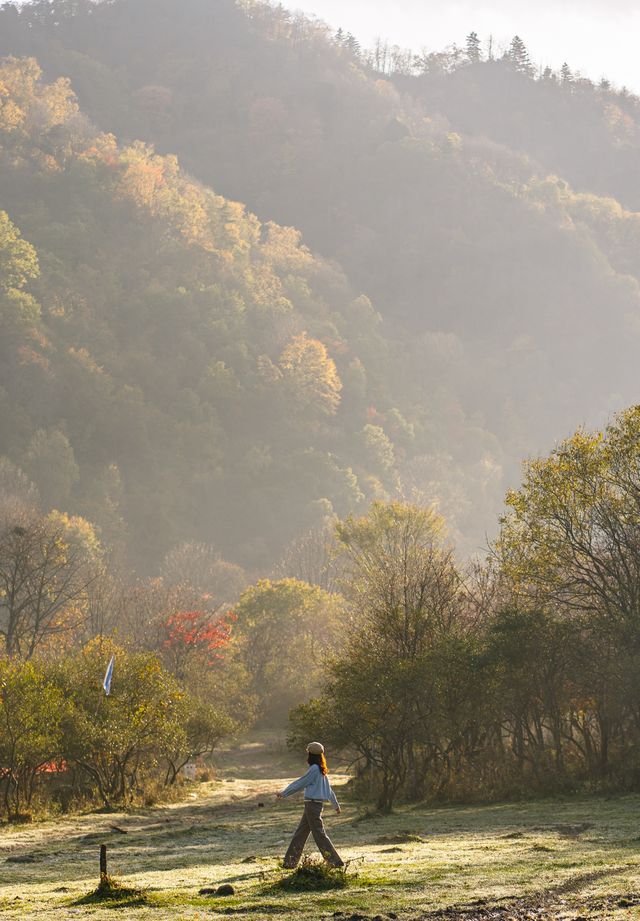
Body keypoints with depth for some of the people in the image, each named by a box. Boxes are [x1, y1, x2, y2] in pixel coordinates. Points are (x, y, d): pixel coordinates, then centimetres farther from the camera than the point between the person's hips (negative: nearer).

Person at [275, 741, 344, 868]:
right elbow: (329, 788, 22)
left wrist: (283, 793, -3)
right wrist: (336, 804, 32)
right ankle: (290, 862, 16)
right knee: (300, 834, 12)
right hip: (316, 804, 10)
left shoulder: (314, 769, -14)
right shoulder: (321, 770, 14)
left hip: (312, 804, -10)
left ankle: (336, 861, -6)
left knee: (319, 834, -6)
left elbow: (300, 783, -11)